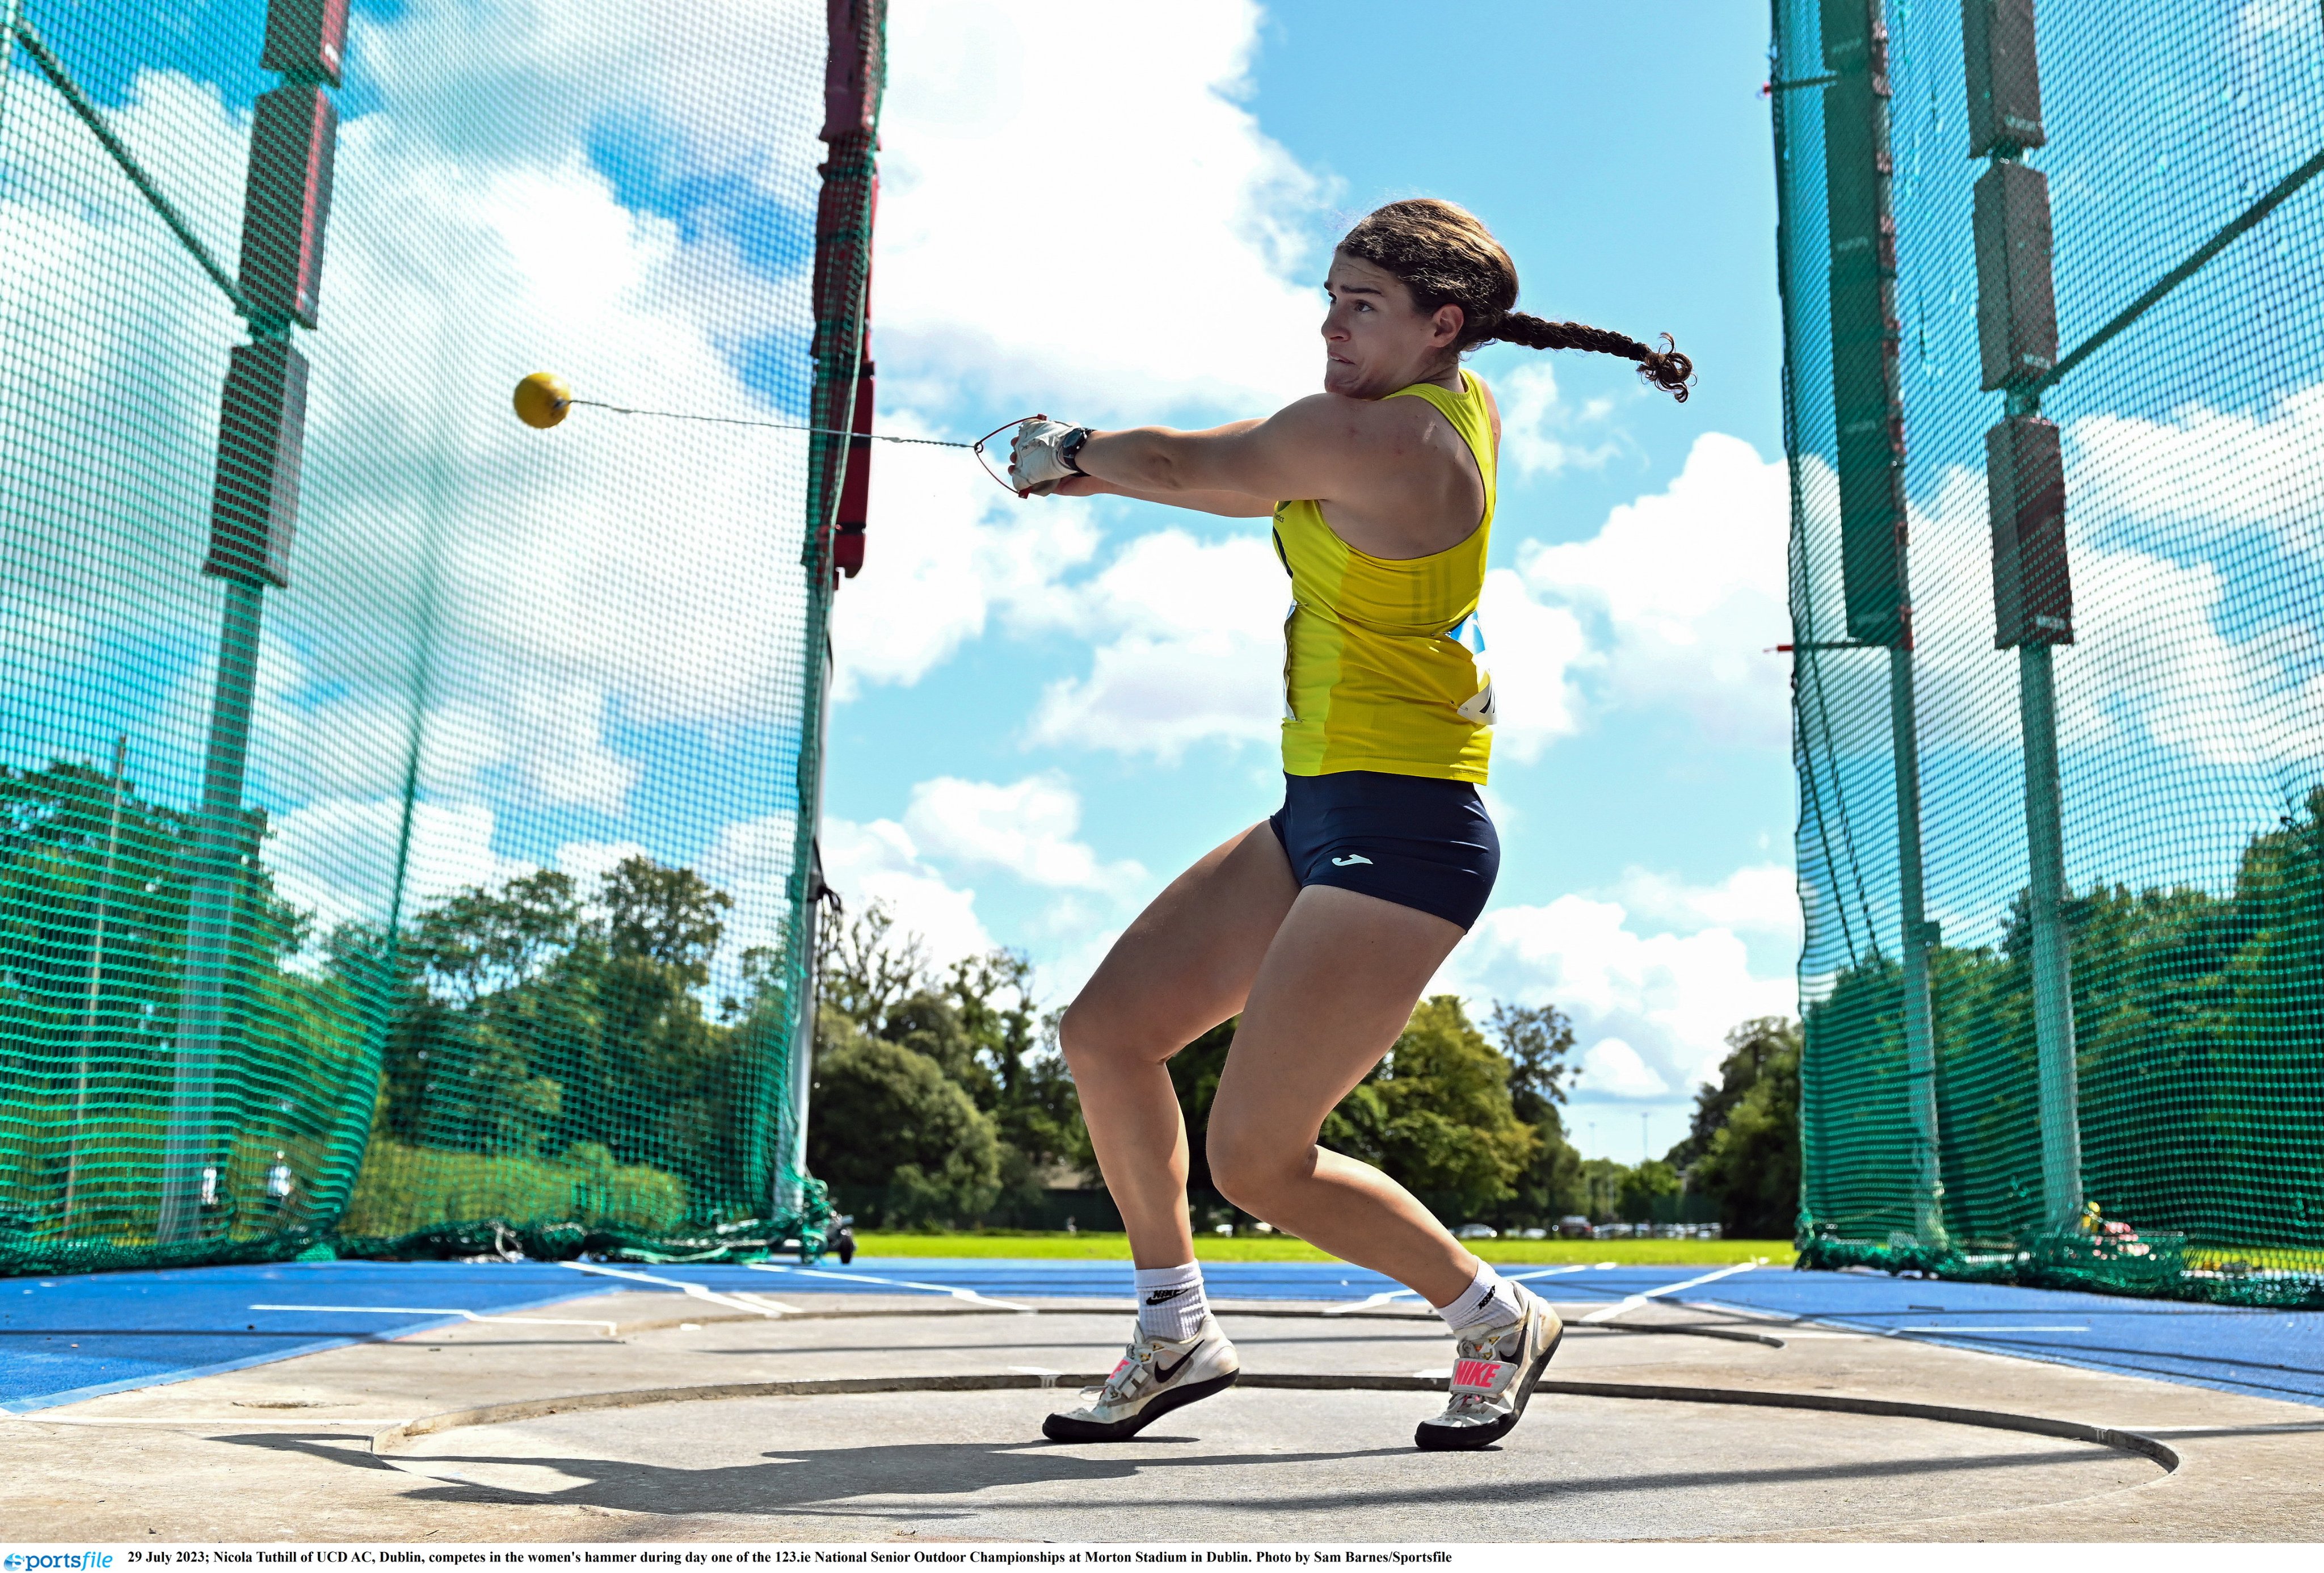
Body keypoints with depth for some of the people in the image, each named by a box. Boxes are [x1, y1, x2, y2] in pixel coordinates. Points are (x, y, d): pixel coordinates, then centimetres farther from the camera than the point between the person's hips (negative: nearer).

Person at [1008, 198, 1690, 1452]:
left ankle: (1499, 1320, 15)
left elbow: (1185, 466, -6)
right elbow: (1253, 475, 20)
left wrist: (1072, 450, 13)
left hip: (1398, 835, -10)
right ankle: (1176, 1333, 18)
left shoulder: (1370, 439, -18)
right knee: (1104, 1031, 8)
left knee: (1253, 1159, -7)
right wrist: (1096, 465, 11)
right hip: (1321, 821, 10)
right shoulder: (1465, 411, 10)